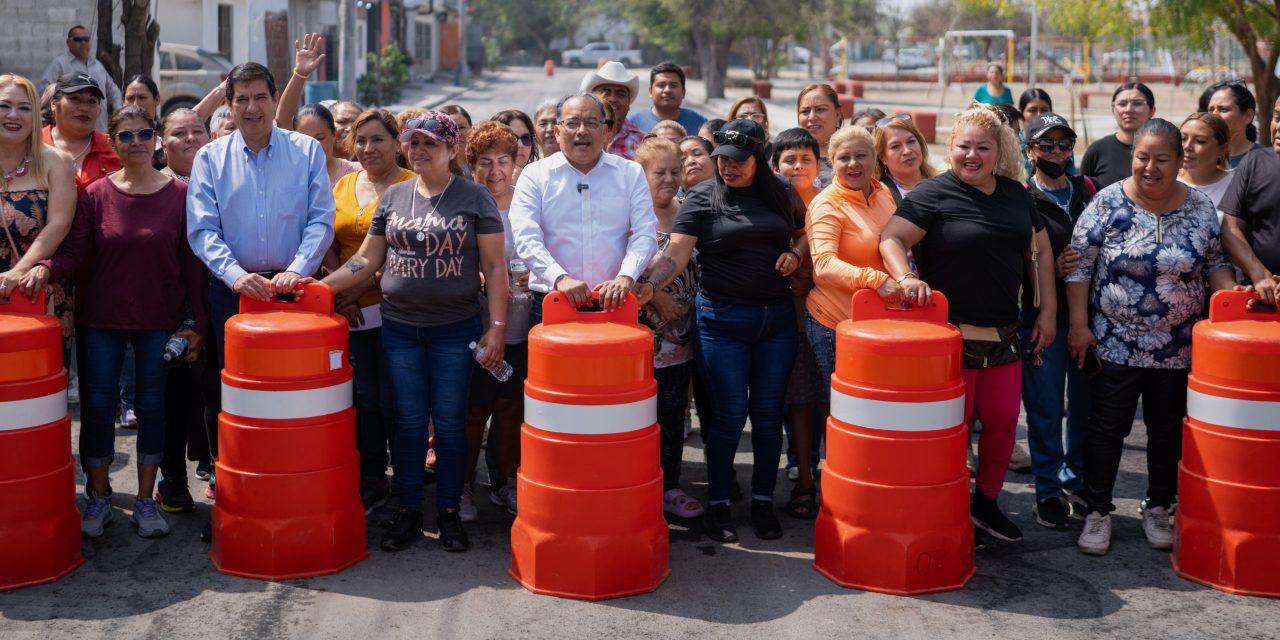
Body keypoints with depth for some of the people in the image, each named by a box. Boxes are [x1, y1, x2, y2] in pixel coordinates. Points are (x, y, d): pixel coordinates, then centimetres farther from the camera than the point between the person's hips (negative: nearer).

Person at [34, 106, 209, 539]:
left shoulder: (180, 195, -2)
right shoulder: (96, 194, -1)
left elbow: (191, 263, -1)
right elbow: (73, 252, -3)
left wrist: (199, 323, -4)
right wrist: (46, 269, -24)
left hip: (160, 321, 0)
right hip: (100, 318, 1)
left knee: (153, 406, 6)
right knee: (98, 405, 5)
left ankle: (146, 500, 18)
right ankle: (98, 498, 20)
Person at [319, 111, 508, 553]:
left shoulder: (474, 198, -2)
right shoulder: (394, 197, 8)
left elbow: (494, 267, -3)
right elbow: (367, 259, 10)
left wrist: (496, 326, -9)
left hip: (456, 328, -3)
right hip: (399, 328, 3)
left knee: (449, 421, 4)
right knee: (408, 421, 8)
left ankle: (449, 513, 17)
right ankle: (408, 512, 18)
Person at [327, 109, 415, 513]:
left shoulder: (410, 187, -6)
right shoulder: (343, 186, 13)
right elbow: (330, 246, 14)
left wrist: (363, 287, -16)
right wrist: (340, 291, 0)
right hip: (351, 311, 5)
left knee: (392, 401, -2)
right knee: (363, 399, 10)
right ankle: (372, 481, 22)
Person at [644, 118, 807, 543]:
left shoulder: (782, 194, 6)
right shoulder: (703, 198, -5)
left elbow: (805, 233, 20)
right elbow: (676, 254, -14)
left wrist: (796, 254, -2)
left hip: (776, 318, 3)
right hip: (722, 320, -3)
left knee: (768, 412, 8)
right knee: (730, 413, 0)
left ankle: (763, 501, 22)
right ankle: (718, 504, 16)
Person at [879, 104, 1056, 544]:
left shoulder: (1015, 194, 11)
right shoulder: (934, 193, -7)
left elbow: (1039, 251, 18)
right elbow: (891, 239, -15)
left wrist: (1048, 310, 12)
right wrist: (905, 278, -33)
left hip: (1003, 333, 6)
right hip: (949, 333, -5)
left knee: (1003, 420, 11)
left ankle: (986, 503, 29)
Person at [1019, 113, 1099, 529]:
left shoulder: (1088, 191, 10)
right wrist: (1052, 270, -21)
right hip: (1042, 315, -4)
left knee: (1084, 402, 10)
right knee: (1045, 408, 2)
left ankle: (1076, 482, 27)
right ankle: (1048, 491, 15)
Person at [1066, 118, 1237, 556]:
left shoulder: (1200, 208, 0)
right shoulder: (1108, 202, -8)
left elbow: (1215, 263, 9)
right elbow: (1079, 266, -6)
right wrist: (1079, 324, -9)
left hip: (1178, 348, 2)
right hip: (1114, 343, -2)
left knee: (1168, 429, 12)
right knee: (1107, 426, 4)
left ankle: (1159, 510, 27)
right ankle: (1098, 512, 16)